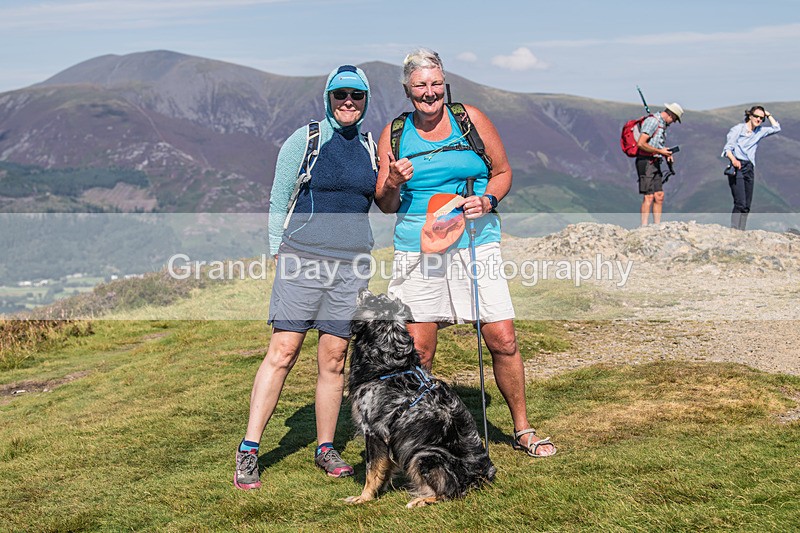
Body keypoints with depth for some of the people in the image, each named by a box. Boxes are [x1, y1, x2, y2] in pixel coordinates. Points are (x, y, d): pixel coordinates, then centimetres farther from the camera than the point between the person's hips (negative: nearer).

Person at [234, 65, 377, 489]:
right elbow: (278, 201, 3)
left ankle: (325, 449, 18)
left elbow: (383, 201, 25)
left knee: (333, 359, 6)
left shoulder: (371, 146, 13)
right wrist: (278, 254, 0)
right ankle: (248, 450, -1)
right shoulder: (304, 140, 0)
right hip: (303, 257, -4)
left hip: (352, 263, 4)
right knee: (282, 353, -7)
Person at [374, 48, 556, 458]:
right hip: (417, 251, 0)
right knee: (418, 351, -1)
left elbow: (503, 172, 11)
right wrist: (393, 184, -11)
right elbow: (384, 205, 11)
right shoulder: (394, 135, 7)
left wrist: (487, 201, -9)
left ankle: (522, 429, 16)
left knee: (503, 340, -2)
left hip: (476, 244, 0)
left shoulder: (471, 119, 5)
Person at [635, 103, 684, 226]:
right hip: (646, 162, -9)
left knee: (659, 196, 6)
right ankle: (644, 227, -9)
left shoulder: (663, 124, 17)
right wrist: (660, 151, -17)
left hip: (655, 163, 9)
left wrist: (666, 154, 8)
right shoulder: (652, 121, -14)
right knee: (648, 197, -10)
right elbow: (641, 144, -21)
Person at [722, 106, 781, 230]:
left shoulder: (760, 131, 17)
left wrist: (769, 115, 17)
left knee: (747, 205, 2)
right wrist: (733, 159, -27)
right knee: (740, 203, -18)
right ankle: (734, 231, -21)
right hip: (737, 167, -6)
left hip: (749, 168, 6)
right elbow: (728, 148, -8)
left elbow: (776, 128, 23)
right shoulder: (738, 129, 1)